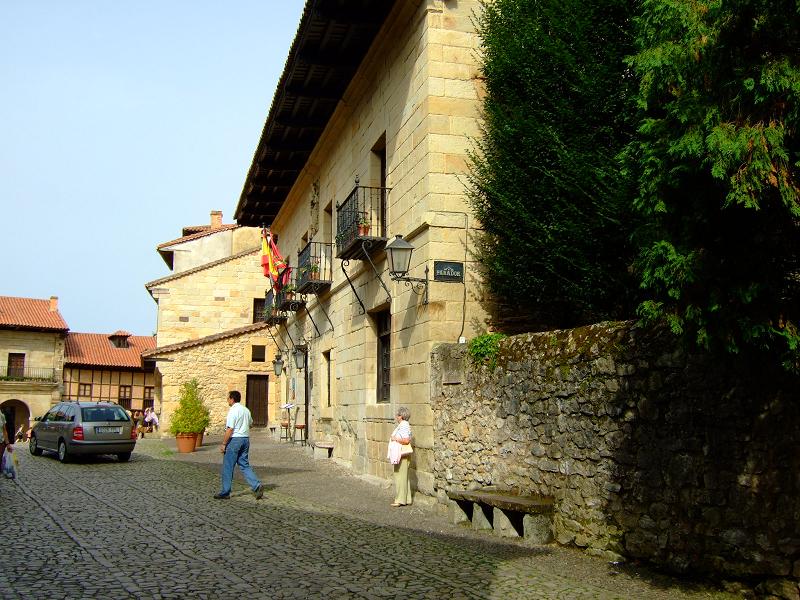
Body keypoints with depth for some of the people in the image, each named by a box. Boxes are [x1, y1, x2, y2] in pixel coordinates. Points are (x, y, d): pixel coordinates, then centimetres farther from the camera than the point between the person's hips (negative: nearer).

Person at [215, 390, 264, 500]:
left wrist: (223, 444, -13)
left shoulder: (233, 411, -14)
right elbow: (250, 423, 25)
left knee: (228, 467, 3)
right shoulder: (246, 410, 10)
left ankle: (225, 493, 9)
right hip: (246, 438, 8)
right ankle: (257, 485, -3)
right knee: (244, 465, 12)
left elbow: (230, 430, -18)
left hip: (235, 439, -8)